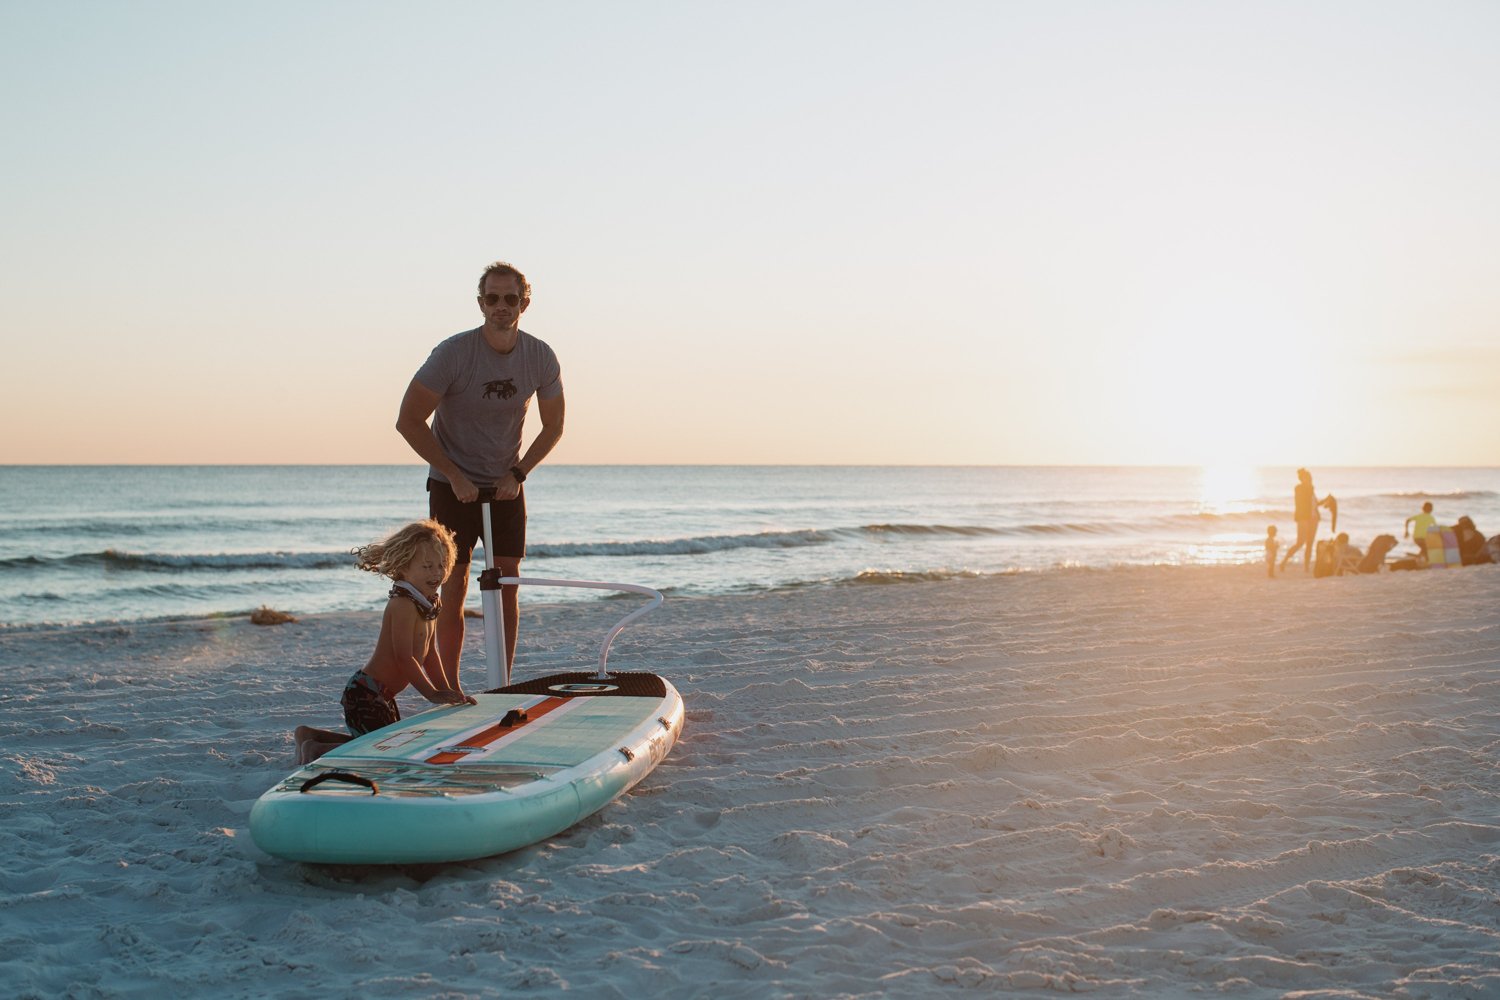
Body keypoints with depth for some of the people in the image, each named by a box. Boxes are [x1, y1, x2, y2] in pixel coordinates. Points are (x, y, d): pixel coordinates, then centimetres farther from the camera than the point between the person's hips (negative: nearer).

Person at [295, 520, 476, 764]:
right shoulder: (403, 604, -21)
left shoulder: (429, 603, 10)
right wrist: (433, 694, -22)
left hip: (381, 696, 10)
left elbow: (429, 654, 17)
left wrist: (449, 693, 11)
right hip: (366, 695, -10)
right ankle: (317, 751, -7)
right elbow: (404, 658, -25)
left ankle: (311, 735, 30)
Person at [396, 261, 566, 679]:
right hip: (453, 486, -3)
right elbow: (408, 421, -14)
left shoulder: (542, 359, -8)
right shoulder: (453, 353, -19)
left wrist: (518, 474, -7)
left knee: (506, 587, 3)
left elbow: (553, 427, 6)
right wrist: (455, 475, -16)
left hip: (506, 485, 3)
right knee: (454, 590, -4)